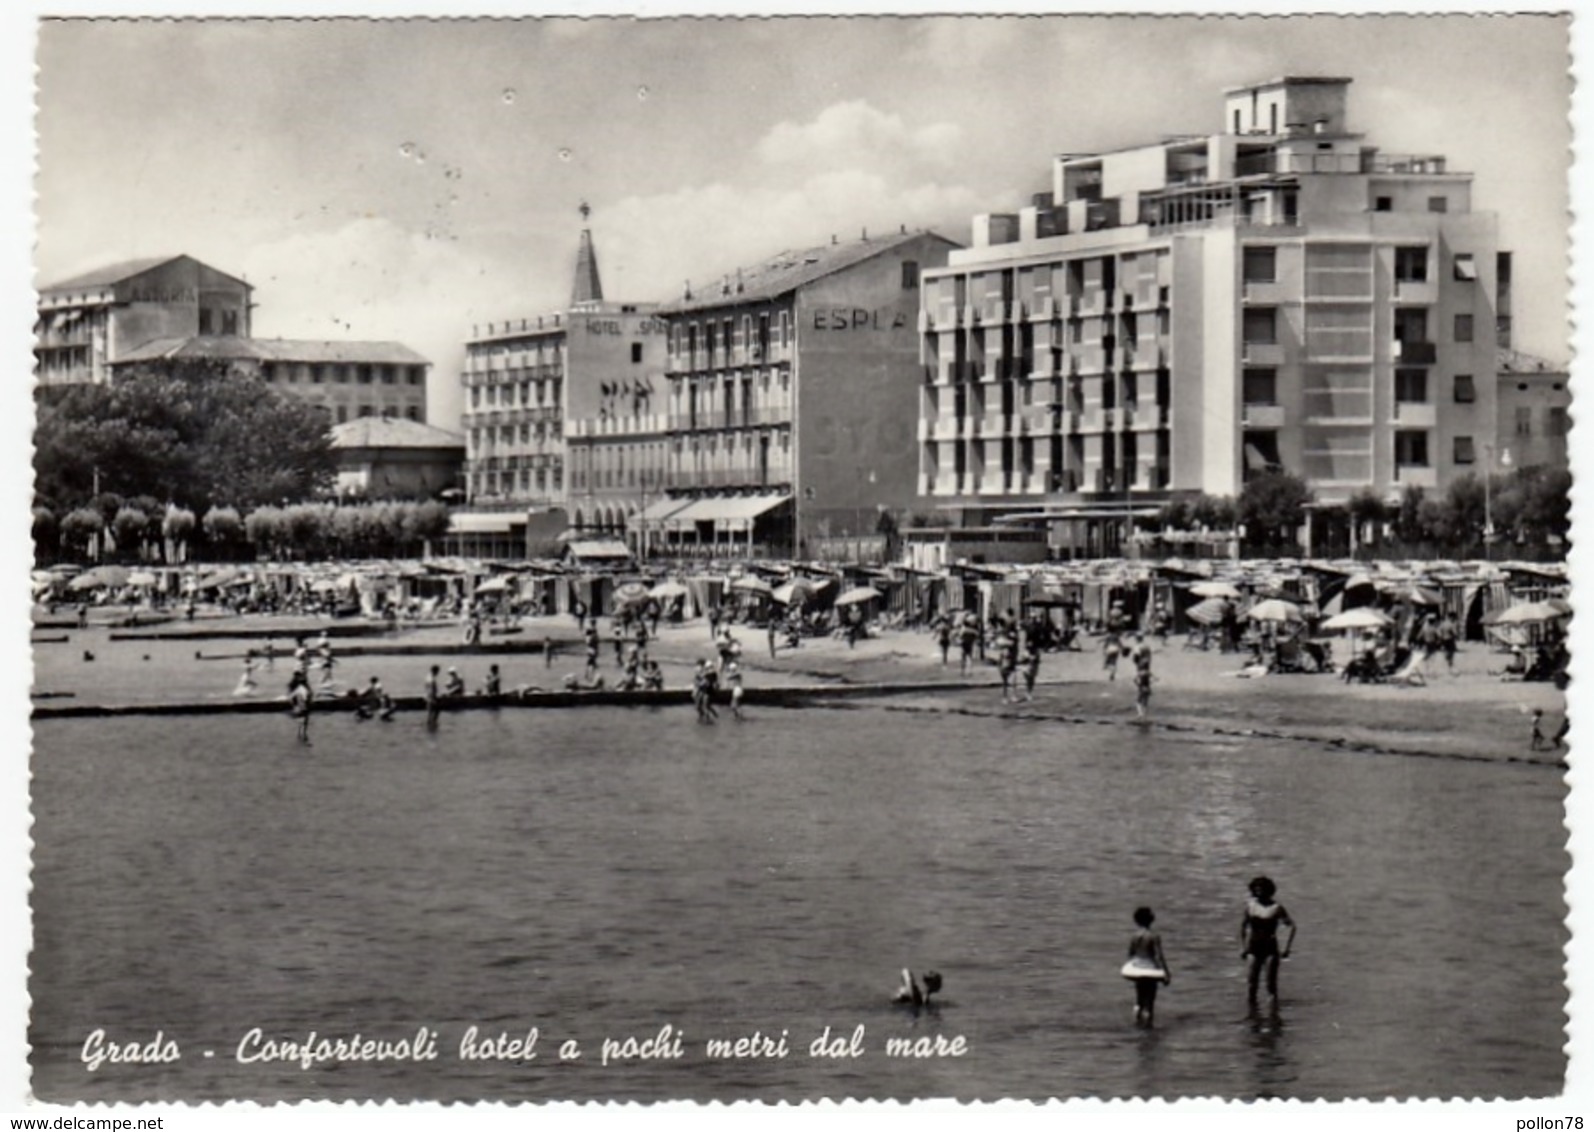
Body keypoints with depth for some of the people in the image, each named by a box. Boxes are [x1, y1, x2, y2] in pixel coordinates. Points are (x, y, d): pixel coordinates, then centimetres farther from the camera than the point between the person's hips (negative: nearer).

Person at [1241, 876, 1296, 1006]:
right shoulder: (1250, 904, 4)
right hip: (1254, 948, 3)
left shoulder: (1276, 908, -9)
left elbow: (1292, 926, -10)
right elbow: (1243, 926, 15)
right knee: (1251, 982, -1)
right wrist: (1243, 947, 12)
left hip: (1270, 948, -3)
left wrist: (1286, 948, -15)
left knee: (1271, 983, -3)